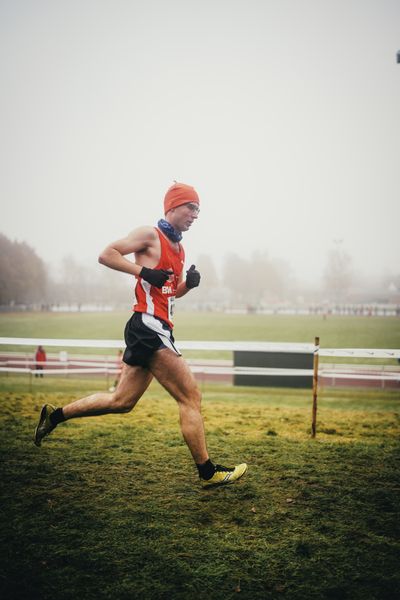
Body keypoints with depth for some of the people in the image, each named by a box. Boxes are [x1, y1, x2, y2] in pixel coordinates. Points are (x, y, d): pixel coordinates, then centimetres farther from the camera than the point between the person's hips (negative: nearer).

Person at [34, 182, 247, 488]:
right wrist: (144, 271, -18)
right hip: (148, 326, -10)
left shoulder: (179, 248, 21)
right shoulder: (150, 234, -4)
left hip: (156, 330, 10)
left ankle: (55, 414, 25)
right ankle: (208, 472, 1)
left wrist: (189, 282, 7)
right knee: (191, 397, -8)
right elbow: (106, 254, -9)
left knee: (121, 401, 14)